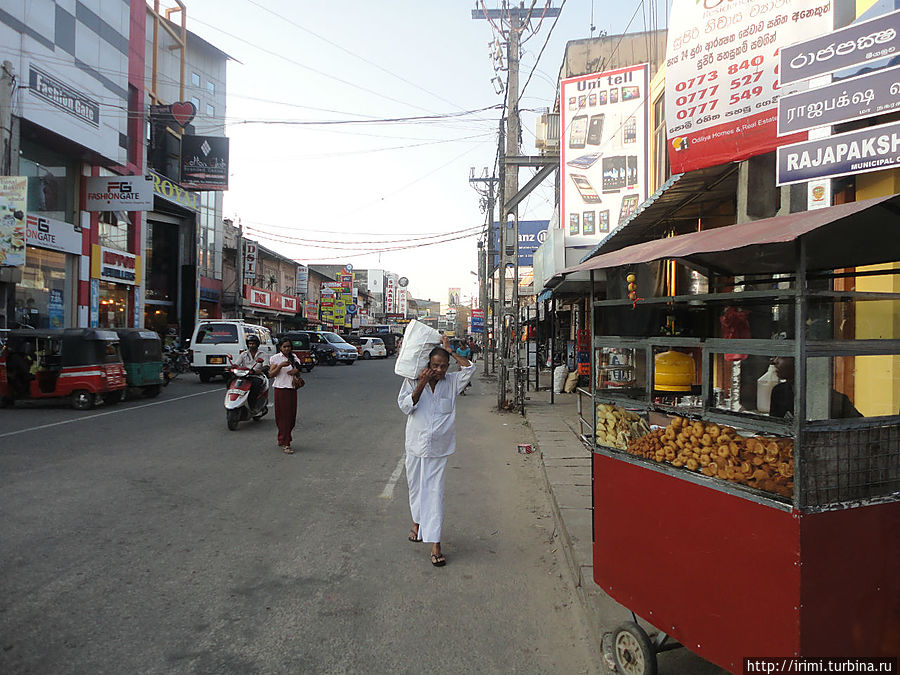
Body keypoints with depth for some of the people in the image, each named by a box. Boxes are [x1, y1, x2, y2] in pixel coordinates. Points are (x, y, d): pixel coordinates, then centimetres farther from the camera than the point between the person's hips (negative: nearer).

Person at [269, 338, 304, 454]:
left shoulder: (294, 358, 14)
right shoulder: (275, 358, -1)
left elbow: (298, 373, 21)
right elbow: (271, 374, -7)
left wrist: (296, 371, -2)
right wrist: (280, 366, -20)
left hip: (292, 389, 6)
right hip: (280, 389, -5)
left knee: (291, 416, 7)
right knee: (283, 416, -6)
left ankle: (282, 439, 23)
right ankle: (285, 444, -6)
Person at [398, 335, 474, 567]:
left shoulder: (451, 382, 1)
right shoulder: (413, 380, -1)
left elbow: (469, 368, -11)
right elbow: (405, 406, -9)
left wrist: (449, 350, -8)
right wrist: (421, 385, -18)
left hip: (439, 448, -1)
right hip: (416, 445, 2)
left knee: (435, 492, -5)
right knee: (416, 487, 16)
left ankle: (435, 543, -3)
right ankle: (417, 522, 43)